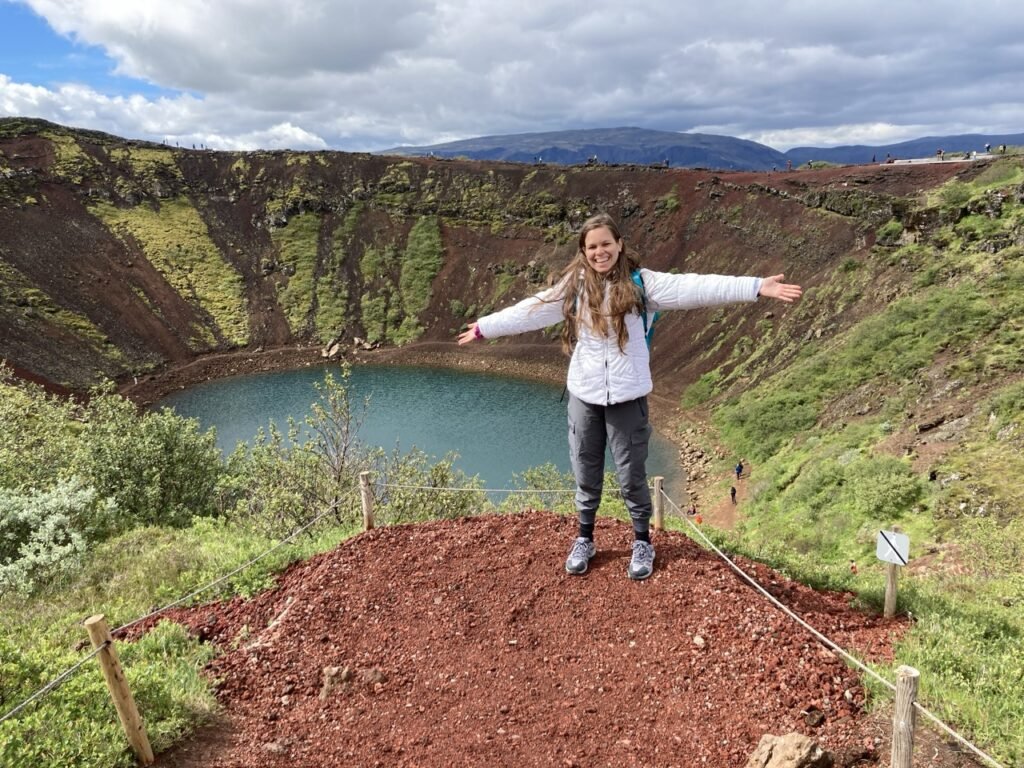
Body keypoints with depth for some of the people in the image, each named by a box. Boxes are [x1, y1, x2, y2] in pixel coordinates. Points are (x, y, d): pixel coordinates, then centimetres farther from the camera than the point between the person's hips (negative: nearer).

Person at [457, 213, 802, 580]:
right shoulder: (573, 286, 2)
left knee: (632, 474, 7)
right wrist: (484, 328, 15)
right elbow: (530, 311, 10)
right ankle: (584, 538, 33)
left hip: (627, 395, -2)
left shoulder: (640, 282, -5)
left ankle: (643, 543, 28)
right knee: (586, 472, 14)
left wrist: (757, 287, -21)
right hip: (584, 394, 2)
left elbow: (693, 288, -13)